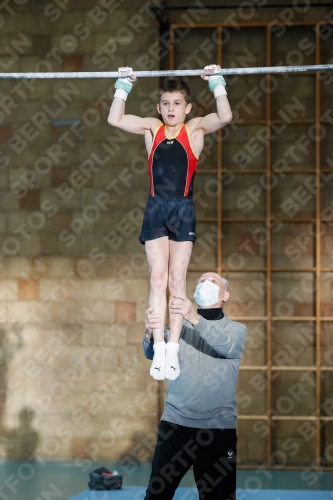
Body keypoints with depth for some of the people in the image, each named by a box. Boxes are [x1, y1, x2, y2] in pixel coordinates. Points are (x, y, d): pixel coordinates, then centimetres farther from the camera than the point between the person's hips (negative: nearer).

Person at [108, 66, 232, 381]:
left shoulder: (195, 129, 4)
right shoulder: (151, 128, 9)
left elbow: (225, 117, -12)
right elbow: (115, 119, 0)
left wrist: (217, 84, -8)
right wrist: (124, 86, 2)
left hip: (183, 209, -1)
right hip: (156, 208, 1)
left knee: (177, 279, -1)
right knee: (157, 278, -4)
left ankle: (173, 349, 0)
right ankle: (158, 349, -5)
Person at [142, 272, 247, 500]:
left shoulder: (236, 329, 5)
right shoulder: (179, 325, 11)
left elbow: (226, 346, -18)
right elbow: (152, 354, -4)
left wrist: (196, 319, -33)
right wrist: (151, 333, -27)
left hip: (218, 427, -1)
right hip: (175, 422, 1)